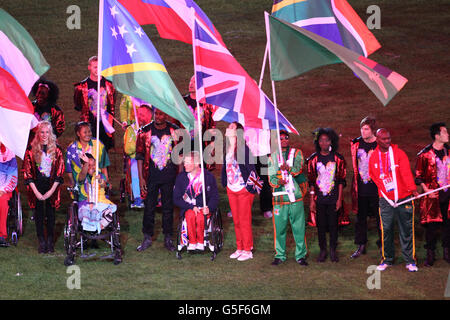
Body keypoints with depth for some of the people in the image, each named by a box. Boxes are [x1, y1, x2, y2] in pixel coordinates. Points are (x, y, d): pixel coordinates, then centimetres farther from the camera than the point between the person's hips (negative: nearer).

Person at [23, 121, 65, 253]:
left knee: (50, 214, 4)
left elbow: (60, 173, 1)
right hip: (37, 187, 0)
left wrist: (51, 191, -8)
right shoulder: (31, 150, -1)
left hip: (52, 187, 0)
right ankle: (42, 242, 9)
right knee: (39, 214, 2)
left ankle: (50, 242, 12)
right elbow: (27, 172, -2)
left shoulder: (56, 150, 1)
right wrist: (36, 192, -8)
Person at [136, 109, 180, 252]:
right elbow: (140, 155, -1)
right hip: (151, 177, -1)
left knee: (168, 207, 7)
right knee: (149, 207, 3)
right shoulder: (145, 132, -2)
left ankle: (168, 239, 16)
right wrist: (141, 178, -6)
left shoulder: (175, 131, 2)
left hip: (169, 177, 1)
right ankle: (147, 238, 14)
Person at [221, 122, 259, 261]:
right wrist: (225, 184, 15)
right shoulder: (227, 149, 7)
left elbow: (251, 168, -16)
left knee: (245, 221, -2)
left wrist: (250, 186, -13)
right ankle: (239, 248, 22)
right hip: (231, 190, 7)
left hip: (244, 190, -7)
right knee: (236, 221, 13)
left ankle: (248, 251, 6)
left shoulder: (243, 148, -16)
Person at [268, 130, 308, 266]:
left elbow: (298, 168, -10)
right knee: (279, 228, 3)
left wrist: (288, 168, -30)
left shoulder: (297, 153, 8)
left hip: (296, 197, -1)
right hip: (280, 198, 1)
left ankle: (300, 255, 9)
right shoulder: (272, 157, 12)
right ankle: (280, 255, 16)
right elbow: (271, 178, 4)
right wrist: (277, 181, -18)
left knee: (299, 227, -1)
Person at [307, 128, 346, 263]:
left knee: (333, 225, 3)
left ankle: (333, 250, 16)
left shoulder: (338, 159, 1)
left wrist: (339, 199, -2)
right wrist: (311, 200, 0)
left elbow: (341, 181, 2)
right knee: (321, 225, 5)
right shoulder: (313, 159, 2)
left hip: (333, 199, -1)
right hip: (319, 199, 1)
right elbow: (311, 182, 4)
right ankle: (323, 250, 17)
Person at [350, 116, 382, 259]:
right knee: (360, 218, 10)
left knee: (380, 218, 2)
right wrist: (355, 185, 10)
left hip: (377, 188, -3)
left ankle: (383, 245, 13)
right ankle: (361, 246, 19)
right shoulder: (356, 144, 5)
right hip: (361, 189, 3)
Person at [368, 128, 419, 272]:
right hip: (385, 199, 2)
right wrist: (382, 190, 11)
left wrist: (412, 189, -31)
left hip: (403, 197, -2)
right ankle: (387, 259, 16)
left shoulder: (399, 153, -4)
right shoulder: (373, 157, 5)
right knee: (386, 229, 2)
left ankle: (410, 260, 11)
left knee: (406, 229, 2)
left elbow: (406, 172, -17)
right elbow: (373, 176, 18)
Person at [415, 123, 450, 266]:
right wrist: (426, 190, -12)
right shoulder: (425, 154, -5)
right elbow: (418, 176, -2)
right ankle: (430, 254, 9)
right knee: (431, 225, -2)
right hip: (432, 195, -4)